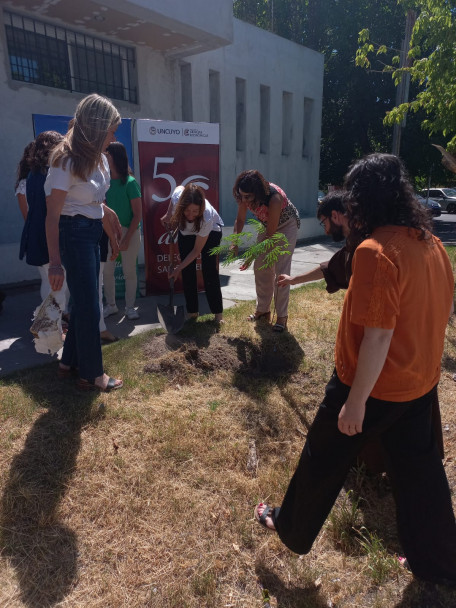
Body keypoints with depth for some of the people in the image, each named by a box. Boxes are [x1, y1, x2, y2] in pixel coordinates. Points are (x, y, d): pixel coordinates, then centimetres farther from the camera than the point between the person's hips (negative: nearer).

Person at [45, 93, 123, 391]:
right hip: (75, 234, -8)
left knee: (84, 302, 17)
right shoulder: (67, 161, -18)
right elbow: (53, 215, -17)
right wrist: (55, 262, -18)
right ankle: (92, 374, 15)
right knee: (89, 307, -1)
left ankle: (70, 361, 34)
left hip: (93, 233, 8)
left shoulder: (99, 158, 6)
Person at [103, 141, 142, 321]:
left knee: (129, 271, 4)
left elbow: (137, 214, -10)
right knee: (107, 270, 7)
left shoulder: (130, 182, -10)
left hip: (129, 232, -4)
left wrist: (126, 239, -14)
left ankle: (130, 307, 19)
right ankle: (110, 305, 24)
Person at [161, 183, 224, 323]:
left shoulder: (207, 217, -43)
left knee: (209, 269, -14)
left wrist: (178, 268, -27)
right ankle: (192, 311, 8)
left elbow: (196, 250, -30)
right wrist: (168, 215, -5)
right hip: (186, 232, 4)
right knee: (188, 271, -2)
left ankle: (218, 312, -3)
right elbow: (180, 187, -5)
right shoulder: (177, 195, -35)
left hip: (211, 231, -4)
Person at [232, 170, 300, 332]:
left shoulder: (274, 198, -39)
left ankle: (282, 316, -5)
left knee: (281, 271, -12)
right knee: (260, 268, 5)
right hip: (266, 224, 6)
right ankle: (263, 310, 17)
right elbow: (240, 220, -8)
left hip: (286, 225, -6)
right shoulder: (244, 196, -23)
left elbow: (271, 234, -31)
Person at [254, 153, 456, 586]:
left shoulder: (375, 251, -26)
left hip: (373, 386, -7)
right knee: (417, 469, 23)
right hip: (420, 383, 8)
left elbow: (378, 337, -27)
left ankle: (292, 529, 40)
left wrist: (355, 402, -18)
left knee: (323, 459, 15)